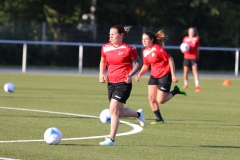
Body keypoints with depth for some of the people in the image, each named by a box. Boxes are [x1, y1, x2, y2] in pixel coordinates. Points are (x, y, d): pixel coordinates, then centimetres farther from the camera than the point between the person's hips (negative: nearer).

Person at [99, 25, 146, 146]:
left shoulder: (128, 49, -10)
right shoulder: (105, 48, 4)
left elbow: (139, 63, 0)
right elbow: (103, 61, 22)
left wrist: (131, 74, -15)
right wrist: (101, 74, 5)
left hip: (123, 83, -6)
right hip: (111, 82, 6)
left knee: (113, 109, -16)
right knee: (119, 112, 13)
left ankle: (111, 139, -11)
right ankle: (138, 114, 42)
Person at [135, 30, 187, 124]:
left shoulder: (158, 49, -19)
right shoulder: (145, 52, 3)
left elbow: (170, 60, -15)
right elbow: (145, 66, 14)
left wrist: (173, 75, -16)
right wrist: (139, 75, -5)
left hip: (164, 75, -7)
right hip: (154, 76, 7)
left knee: (160, 100, -9)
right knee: (151, 98, -2)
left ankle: (175, 91, 16)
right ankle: (159, 119, 12)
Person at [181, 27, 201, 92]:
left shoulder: (196, 39, 1)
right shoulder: (185, 38, 6)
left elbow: (197, 49, 8)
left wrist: (197, 57, 10)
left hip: (194, 57, -3)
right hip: (186, 57, 3)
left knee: (195, 70, -12)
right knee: (185, 70, 9)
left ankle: (197, 86, -17)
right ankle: (185, 84, 29)